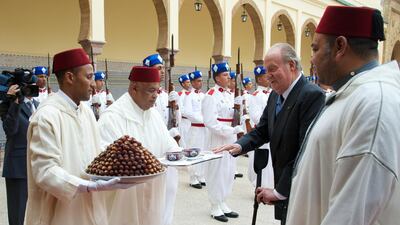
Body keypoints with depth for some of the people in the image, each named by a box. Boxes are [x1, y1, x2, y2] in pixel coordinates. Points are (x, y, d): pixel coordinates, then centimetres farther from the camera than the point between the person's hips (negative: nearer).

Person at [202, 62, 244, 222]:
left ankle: (223, 204, 27)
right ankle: (215, 208, 15)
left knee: (228, 172, 13)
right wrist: (231, 130, -22)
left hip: (230, 139, 8)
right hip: (218, 139, -8)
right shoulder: (211, 95, -13)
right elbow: (210, 121, -20)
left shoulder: (229, 94, 12)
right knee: (217, 173, 2)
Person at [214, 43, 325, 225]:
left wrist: (279, 192, -18)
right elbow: (262, 131, 11)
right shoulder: (275, 95, 7)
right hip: (284, 191, 7)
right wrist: (239, 146, -10)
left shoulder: (312, 95, -20)